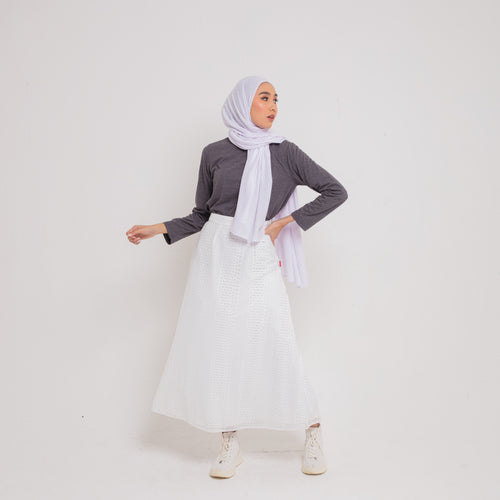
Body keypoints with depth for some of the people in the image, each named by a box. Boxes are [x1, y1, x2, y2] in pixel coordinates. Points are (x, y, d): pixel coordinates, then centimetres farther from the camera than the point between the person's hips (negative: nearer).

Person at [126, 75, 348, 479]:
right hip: (215, 256, 2)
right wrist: (159, 229, 3)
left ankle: (313, 433, 15)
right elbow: (202, 215, 13)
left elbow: (336, 192, 4)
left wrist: (285, 222, -1)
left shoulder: (284, 152, 4)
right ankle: (230, 444, 16)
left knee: (277, 345, -5)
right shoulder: (215, 153, 8)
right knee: (218, 347, 2)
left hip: (257, 260, -2)